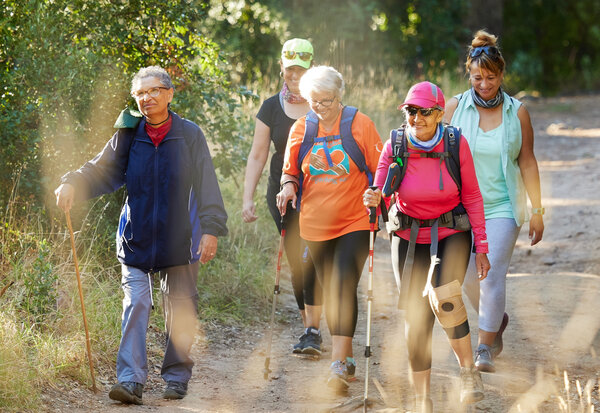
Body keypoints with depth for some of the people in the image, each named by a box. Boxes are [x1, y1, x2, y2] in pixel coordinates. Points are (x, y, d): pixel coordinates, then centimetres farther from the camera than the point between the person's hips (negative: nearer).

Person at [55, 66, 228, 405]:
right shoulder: (129, 137, 1)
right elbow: (101, 171, 1)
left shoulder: (190, 135, -3)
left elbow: (206, 185, -3)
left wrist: (211, 229, -10)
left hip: (180, 239, 0)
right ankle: (131, 380, -13)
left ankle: (177, 377, 20)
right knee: (135, 305, -9)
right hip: (136, 238, 0)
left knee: (180, 308, 8)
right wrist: (72, 183, -19)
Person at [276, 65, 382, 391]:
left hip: (355, 221, -4)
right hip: (316, 224, 4)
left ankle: (338, 366, -21)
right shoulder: (301, 129, 5)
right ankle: (346, 357, 25)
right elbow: (290, 170, 14)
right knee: (330, 291, 11)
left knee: (344, 287, -17)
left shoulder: (360, 124, -4)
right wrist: (288, 186, -8)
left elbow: (380, 170, 0)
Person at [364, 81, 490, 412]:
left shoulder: (456, 145, -13)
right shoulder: (395, 146, -11)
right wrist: (374, 200, -32)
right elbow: (380, 195, -7)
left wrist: (481, 246, -3)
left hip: (452, 234, -2)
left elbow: (472, 196, -3)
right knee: (416, 316, 2)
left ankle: (468, 369, -10)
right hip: (409, 238, 2)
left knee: (444, 297, -29)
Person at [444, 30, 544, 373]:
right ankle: (498, 319, 38)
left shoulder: (517, 112, -2)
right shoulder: (455, 107, -2)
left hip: (502, 206, -2)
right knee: (470, 276, 9)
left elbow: (527, 163, 3)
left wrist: (537, 211, 3)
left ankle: (485, 348, -5)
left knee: (493, 273, -12)